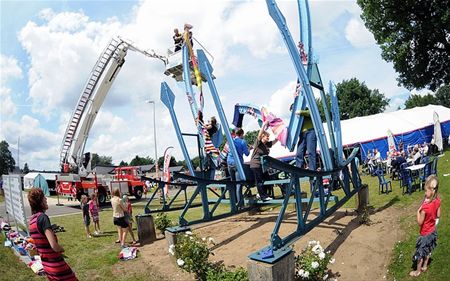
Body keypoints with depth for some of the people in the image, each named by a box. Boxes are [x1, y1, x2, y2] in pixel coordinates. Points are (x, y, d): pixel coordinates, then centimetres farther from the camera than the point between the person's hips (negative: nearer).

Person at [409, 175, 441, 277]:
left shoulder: (425, 207, -35)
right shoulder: (438, 201, -14)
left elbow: (420, 223, -25)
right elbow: (438, 215, 2)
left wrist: (418, 211, -16)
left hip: (425, 233, -7)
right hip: (433, 230, 7)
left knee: (420, 253, 13)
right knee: (428, 250, 26)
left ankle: (418, 271, 31)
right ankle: (425, 266, 46)